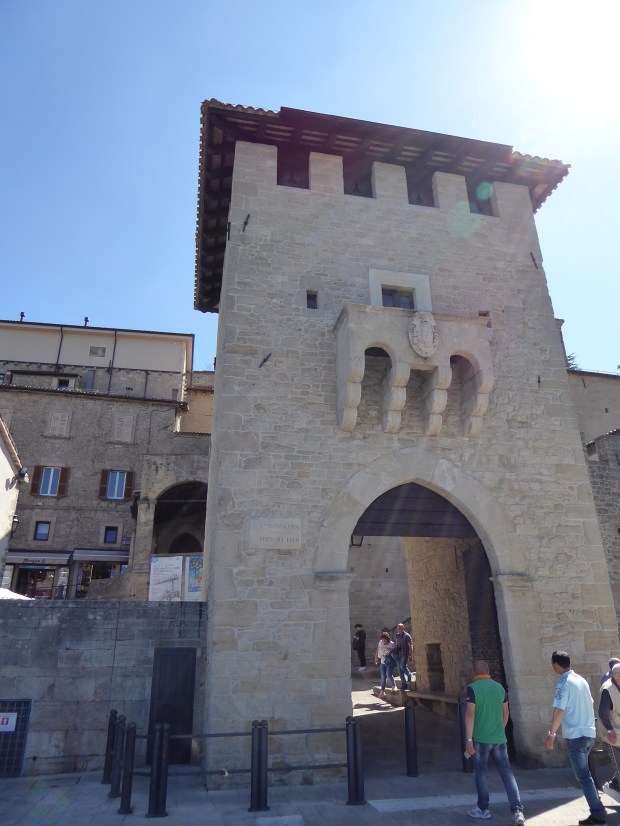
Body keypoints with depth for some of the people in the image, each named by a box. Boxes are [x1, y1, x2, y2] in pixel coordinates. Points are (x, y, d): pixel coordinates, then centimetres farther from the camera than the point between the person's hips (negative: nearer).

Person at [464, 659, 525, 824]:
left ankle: (483, 810, 21)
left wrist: (468, 739, -15)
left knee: (480, 773, 11)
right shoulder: (499, 687, 5)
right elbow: (506, 713, 13)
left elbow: (470, 714, -18)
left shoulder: (472, 688, -12)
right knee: (507, 773, 10)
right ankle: (518, 810, 4)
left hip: (480, 739, -4)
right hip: (499, 738, 4)